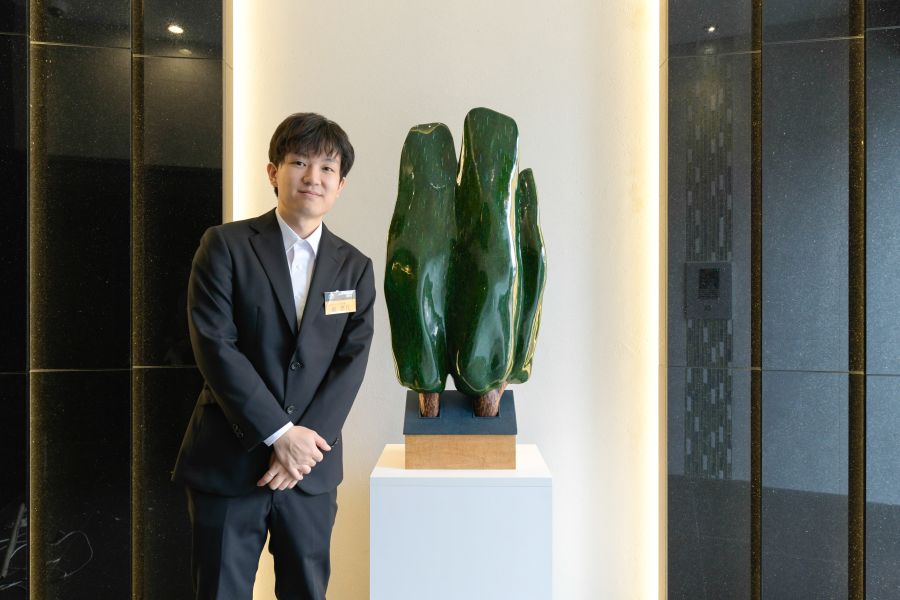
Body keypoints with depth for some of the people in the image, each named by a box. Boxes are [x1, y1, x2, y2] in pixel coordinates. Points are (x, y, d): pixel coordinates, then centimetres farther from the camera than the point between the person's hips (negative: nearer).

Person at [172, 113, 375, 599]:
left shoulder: (355, 268, 6)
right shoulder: (226, 245, -3)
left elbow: (351, 362, -1)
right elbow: (215, 346, -11)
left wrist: (305, 443, -12)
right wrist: (279, 433, -15)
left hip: (312, 468, 3)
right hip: (228, 463, -2)